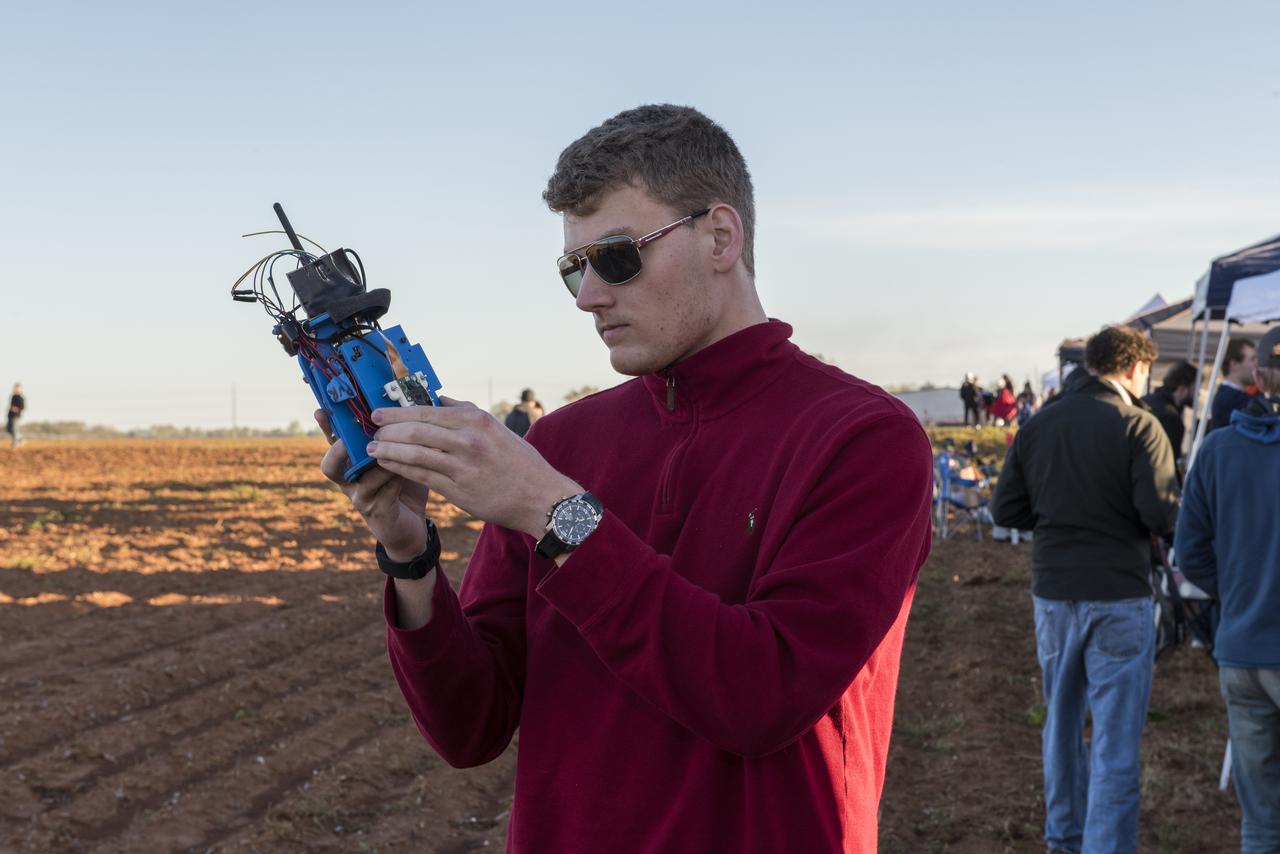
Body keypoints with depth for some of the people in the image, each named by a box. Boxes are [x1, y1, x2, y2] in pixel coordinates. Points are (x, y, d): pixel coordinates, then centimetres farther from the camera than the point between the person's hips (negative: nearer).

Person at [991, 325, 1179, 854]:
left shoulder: (1037, 426, 5)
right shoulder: (1137, 424, -10)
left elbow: (1005, 510, 5)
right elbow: (1163, 513, -16)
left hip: (1053, 594, 5)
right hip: (1118, 596, -5)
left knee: (1061, 721, 19)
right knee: (1116, 736, 0)